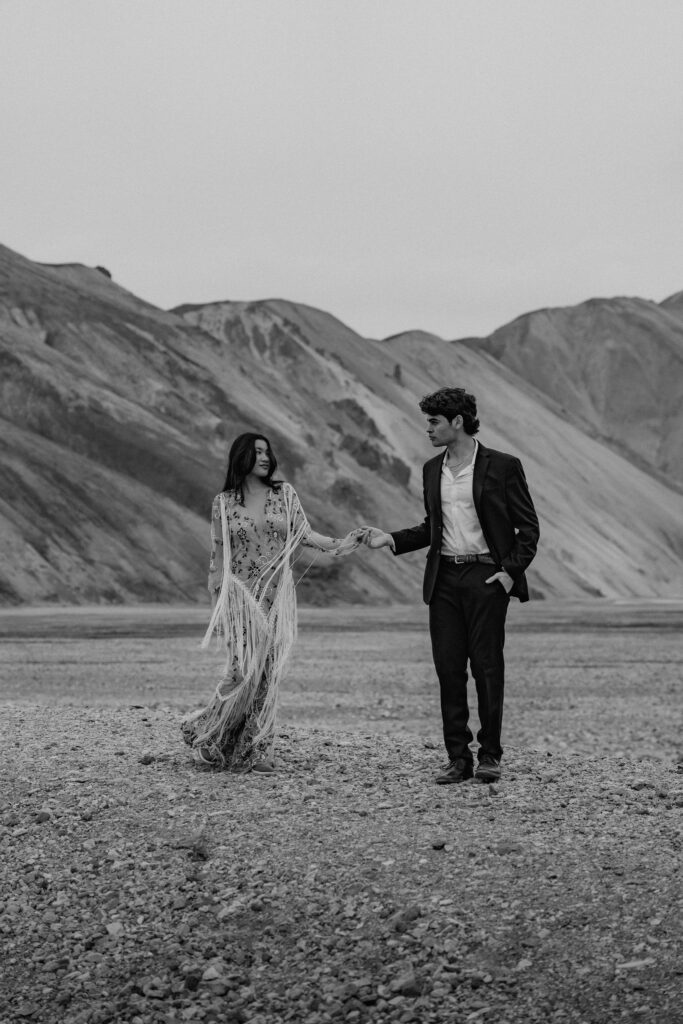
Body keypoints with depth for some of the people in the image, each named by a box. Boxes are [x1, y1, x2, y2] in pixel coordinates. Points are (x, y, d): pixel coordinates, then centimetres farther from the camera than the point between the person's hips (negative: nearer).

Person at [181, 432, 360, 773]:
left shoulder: (284, 494, 8)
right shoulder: (223, 503, 2)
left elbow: (303, 534, 0)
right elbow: (218, 557, 3)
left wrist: (336, 544, -19)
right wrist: (217, 605, 0)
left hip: (277, 596, 3)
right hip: (240, 595, -2)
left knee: (269, 674, -2)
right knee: (243, 671, -12)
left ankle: (256, 751, 3)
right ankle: (206, 734, 9)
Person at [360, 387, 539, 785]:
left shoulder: (503, 467, -4)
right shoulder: (433, 470, 13)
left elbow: (528, 526, -1)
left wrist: (511, 571, -10)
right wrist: (391, 539, 7)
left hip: (486, 576, -5)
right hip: (444, 578, 5)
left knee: (487, 667, -3)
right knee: (449, 669, 2)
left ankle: (490, 755, 7)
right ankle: (458, 757, 8)